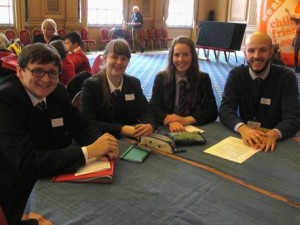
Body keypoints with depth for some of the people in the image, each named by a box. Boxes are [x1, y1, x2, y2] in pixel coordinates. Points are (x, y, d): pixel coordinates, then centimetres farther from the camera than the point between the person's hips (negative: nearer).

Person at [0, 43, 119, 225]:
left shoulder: (58, 92, -2)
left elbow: (81, 126, 5)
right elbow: (26, 163, -29)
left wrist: (102, 144, -18)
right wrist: (89, 151, -29)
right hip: (21, 198, -6)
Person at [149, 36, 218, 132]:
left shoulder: (203, 78, 4)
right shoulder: (161, 78, 4)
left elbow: (212, 111, -2)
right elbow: (154, 107, -4)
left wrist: (185, 120, -17)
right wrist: (170, 121, -25)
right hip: (166, 129, 0)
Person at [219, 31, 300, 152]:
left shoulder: (286, 77, -7)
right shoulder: (236, 75, -3)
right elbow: (225, 110, -13)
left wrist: (274, 134, -35)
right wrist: (242, 128, -33)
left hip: (273, 141, -1)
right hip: (243, 137, 1)